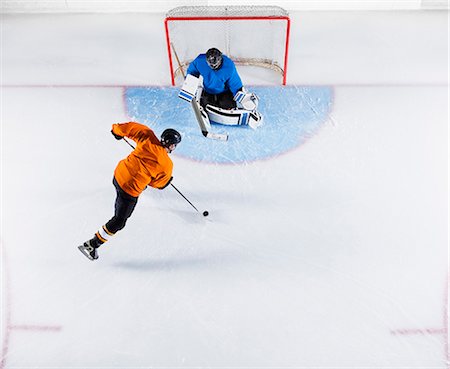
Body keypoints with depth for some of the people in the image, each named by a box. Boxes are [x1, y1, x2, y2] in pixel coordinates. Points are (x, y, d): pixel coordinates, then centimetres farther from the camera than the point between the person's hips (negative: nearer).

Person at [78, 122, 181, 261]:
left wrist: (117, 130, 22)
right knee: (119, 222, 7)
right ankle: (92, 245, 11)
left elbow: (131, 127, 2)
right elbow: (157, 183, 3)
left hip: (119, 173, 7)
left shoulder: (148, 137, -6)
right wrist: (166, 182, 25)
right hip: (130, 189, -7)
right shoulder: (167, 166, -12)